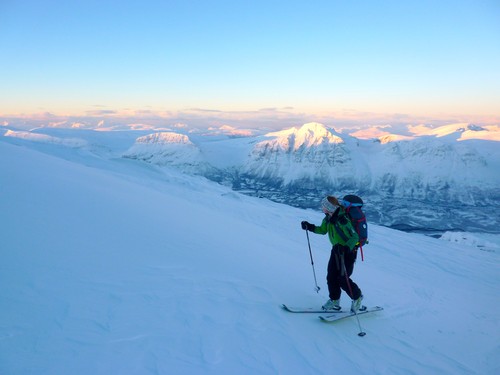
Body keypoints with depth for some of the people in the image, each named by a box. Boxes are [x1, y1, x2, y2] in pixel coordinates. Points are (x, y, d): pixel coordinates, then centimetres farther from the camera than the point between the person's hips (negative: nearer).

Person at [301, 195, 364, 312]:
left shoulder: (343, 220, -29)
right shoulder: (328, 218, -3)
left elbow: (355, 237, -28)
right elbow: (323, 230, 15)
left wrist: (346, 248, -42)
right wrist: (310, 227, 3)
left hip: (349, 251, -8)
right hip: (336, 249, 8)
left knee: (343, 279, -5)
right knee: (331, 276, 5)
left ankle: (357, 297, 21)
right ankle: (334, 300, 22)